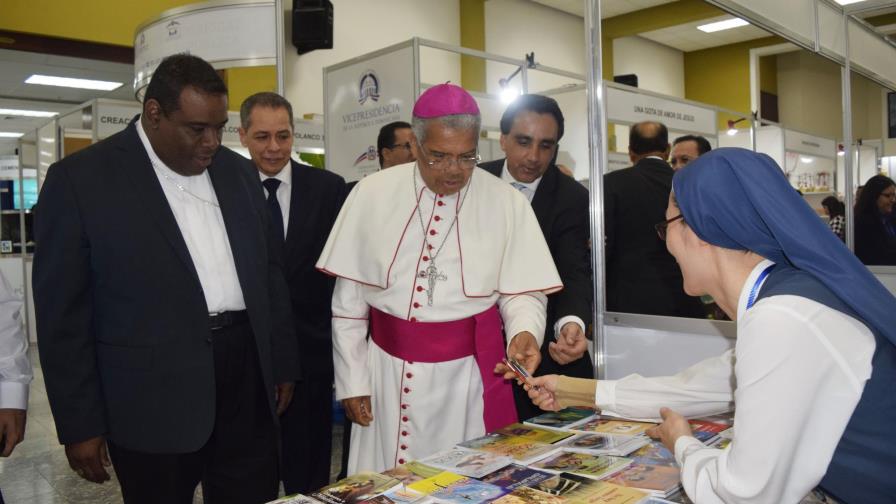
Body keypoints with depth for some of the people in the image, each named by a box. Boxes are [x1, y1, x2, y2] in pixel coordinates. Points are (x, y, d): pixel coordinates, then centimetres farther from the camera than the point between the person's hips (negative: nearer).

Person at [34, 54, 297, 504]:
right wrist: (79, 424, -6)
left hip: (248, 380, 4)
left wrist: (283, 365, 13)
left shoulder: (238, 171, 8)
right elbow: (62, 312, -6)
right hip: (152, 400, -4)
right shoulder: (79, 179, -6)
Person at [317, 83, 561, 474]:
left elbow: (522, 292, 1)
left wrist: (524, 330, -21)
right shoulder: (372, 193, -3)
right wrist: (352, 379, 2)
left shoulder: (507, 202, -4)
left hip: (469, 373, 0)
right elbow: (349, 298, 2)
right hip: (388, 371, 1)